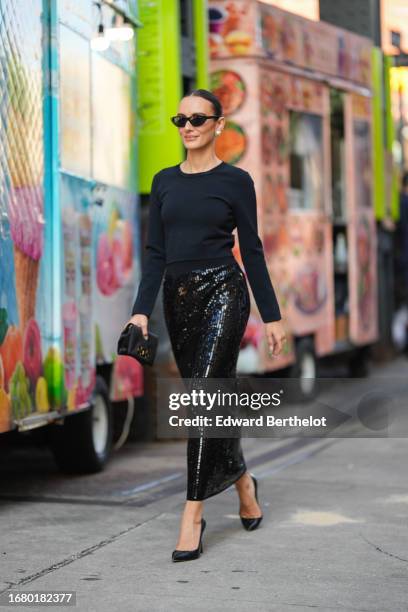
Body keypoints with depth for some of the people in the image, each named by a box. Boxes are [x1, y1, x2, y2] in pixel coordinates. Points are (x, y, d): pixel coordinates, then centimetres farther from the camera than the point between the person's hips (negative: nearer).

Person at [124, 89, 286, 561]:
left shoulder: (235, 180, -2)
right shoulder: (164, 181, 10)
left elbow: (251, 250, -1)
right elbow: (155, 252, 7)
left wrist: (272, 316, -2)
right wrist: (141, 311, -3)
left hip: (222, 292, -5)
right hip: (177, 297, 5)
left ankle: (193, 515, -13)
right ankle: (242, 480, 35)